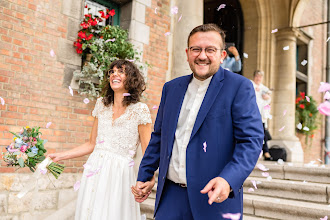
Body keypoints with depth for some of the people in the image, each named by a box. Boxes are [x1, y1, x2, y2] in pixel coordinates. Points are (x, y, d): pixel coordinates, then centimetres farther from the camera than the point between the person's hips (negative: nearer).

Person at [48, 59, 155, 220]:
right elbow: (92, 144, 15)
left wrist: (149, 180, -24)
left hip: (119, 175, -4)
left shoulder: (140, 109, -4)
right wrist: (60, 156, 12)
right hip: (94, 172, 4)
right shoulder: (101, 104, 10)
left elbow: (148, 153, -7)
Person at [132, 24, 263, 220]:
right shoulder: (171, 87, 10)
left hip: (215, 196, -4)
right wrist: (144, 176, 15)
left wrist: (228, 180, -27)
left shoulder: (239, 87, -6)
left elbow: (251, 140, -13)